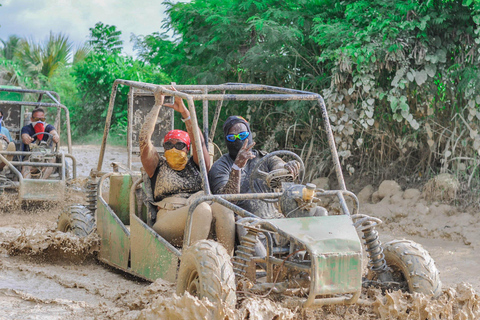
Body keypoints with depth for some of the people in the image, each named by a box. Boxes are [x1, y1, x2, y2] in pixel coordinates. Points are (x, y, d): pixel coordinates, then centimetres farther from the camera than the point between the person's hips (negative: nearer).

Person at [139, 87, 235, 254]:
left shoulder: (194, 165, 26)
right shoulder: (158, 167, 22)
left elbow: (198, 140, 10)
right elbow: (144, 139, 10)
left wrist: (184, 111, 5)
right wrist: (158, 105, 13)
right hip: (168, 218, -3)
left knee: (221, 205, -31)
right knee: (201, 208, -34)